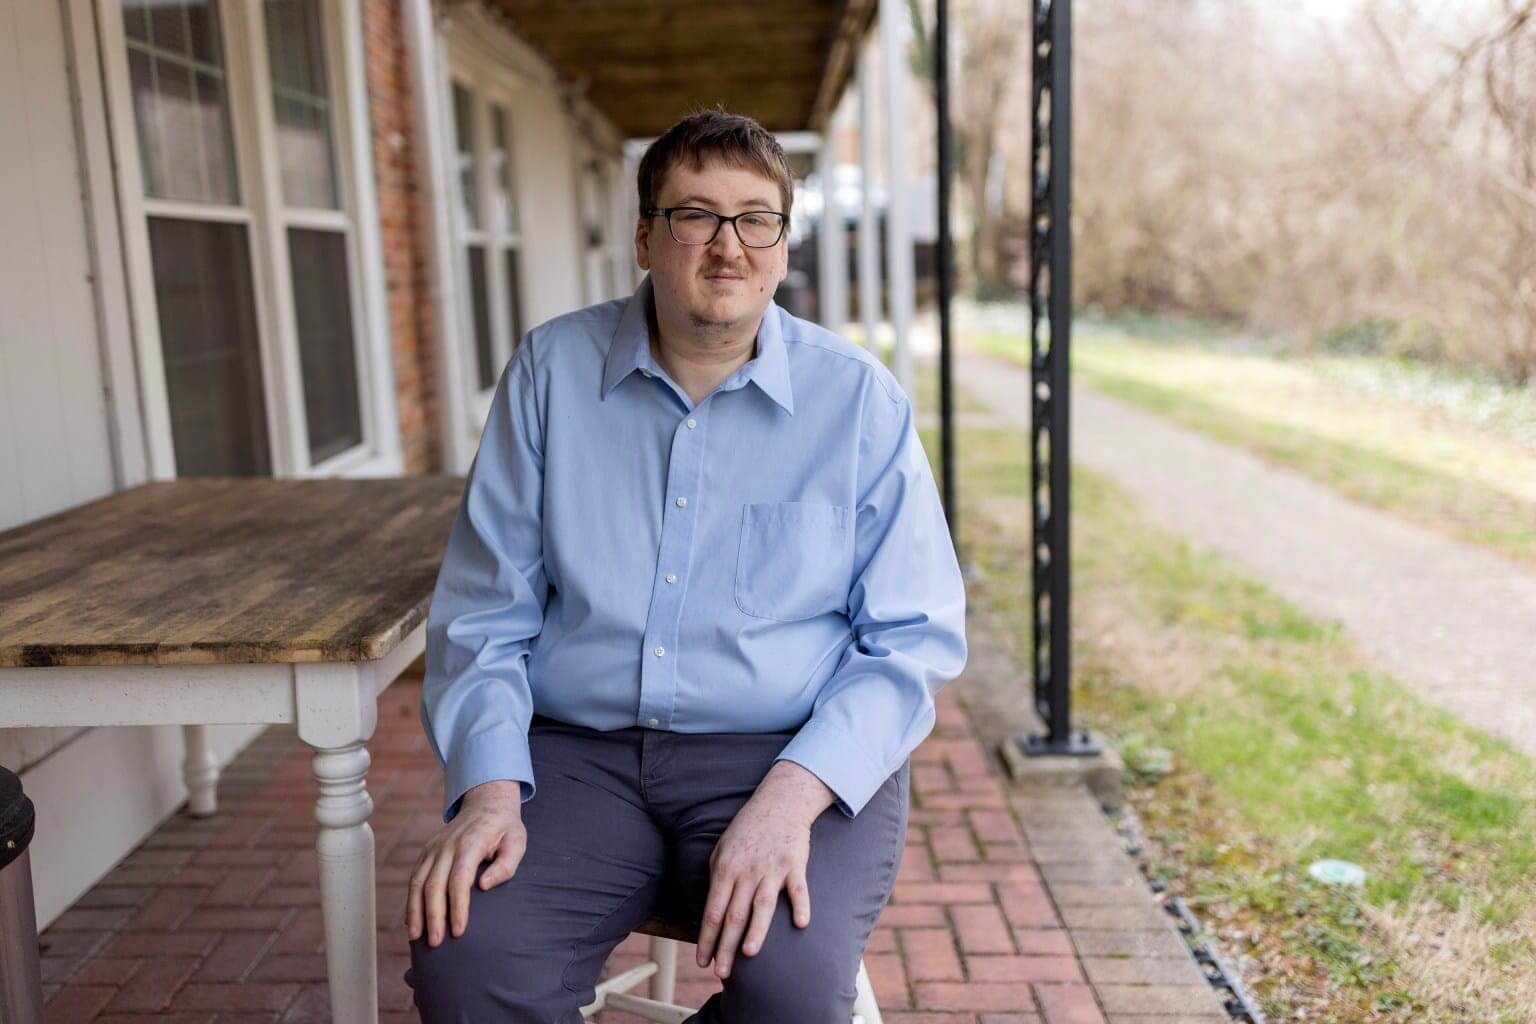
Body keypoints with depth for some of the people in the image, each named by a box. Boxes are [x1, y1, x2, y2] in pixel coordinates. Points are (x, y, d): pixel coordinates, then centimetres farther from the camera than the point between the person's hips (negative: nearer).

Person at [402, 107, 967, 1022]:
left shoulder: (860, 398, 0)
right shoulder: (552, 370, 5)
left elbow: (915, 638, -3)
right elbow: (485, 609, 5)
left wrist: (791, 796, -18)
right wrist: (490, 786, -11)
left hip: (799, 756, 0)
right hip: (578, 752, 1)